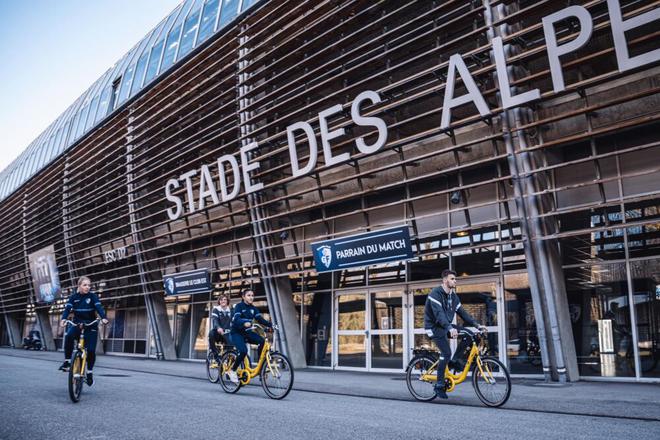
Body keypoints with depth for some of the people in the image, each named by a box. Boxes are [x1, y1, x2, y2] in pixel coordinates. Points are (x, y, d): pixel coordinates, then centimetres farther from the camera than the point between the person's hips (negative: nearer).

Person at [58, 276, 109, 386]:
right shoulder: (74, 297, 0)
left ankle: (89, 372, 14)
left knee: (91, 350, -9)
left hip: (91, 326, -1)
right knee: (68, 336, -33)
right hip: (77, 325, 1)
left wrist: (103, 317, -39)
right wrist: (64, 318, -34)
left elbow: (99, 307, -19)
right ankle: (67, 361, -17)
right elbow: (67, 308, -13)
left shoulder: (92, 296, -6)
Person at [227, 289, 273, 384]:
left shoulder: (253, 308, 8)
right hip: (237, 333, -5)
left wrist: (269, 324, -19)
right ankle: (232, 370, -6)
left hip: (247, 332, 6)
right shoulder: (239, 306, -10)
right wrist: (244, 323, -46)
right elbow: (236, 319, -25)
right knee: (243, 351, -28)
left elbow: (260, 318, -2)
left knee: (262, 341, -20)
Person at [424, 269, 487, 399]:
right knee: (446, 352, -20)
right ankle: (439, 385, -10)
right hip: (434, 327, -8)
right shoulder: (436, 293, -19)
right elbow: (439, 313, -32)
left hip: (445, 326, 8)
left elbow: (462, 312, 4)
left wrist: (477, 325, -6)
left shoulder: (453, 296, 6)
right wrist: (450, 328, -45)